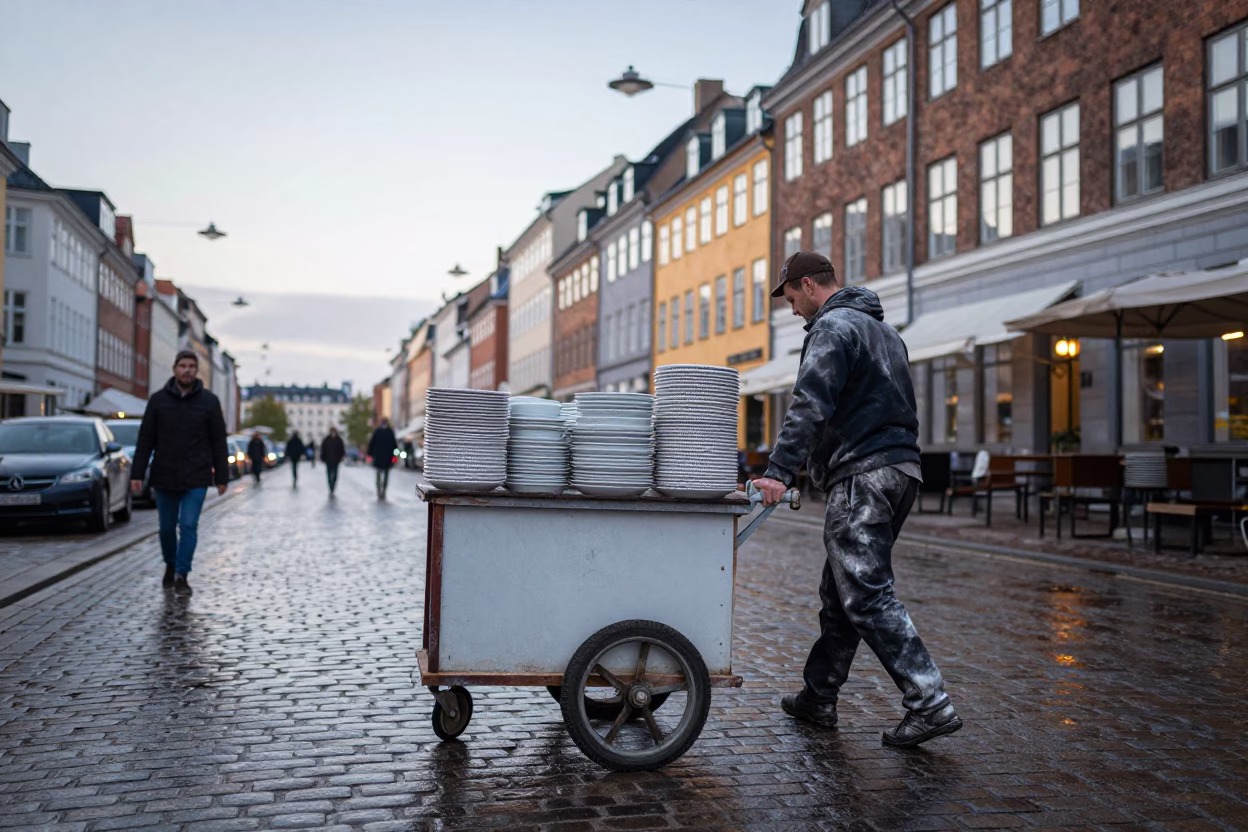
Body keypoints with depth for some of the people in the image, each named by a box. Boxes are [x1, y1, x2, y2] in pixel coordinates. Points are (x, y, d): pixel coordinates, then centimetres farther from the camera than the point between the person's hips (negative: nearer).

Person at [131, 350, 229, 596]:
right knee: (167, 527, 12)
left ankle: (181, 575, -2)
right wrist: (137, 474, -2)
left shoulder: (209, 401, 0)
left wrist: (222, 477, -1)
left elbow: (219, 443, 1)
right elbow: (145, 440, 3)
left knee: (188, 526, -7)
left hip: (196, 479, -2)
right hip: (164, 478, 2)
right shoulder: (158, 399, 2)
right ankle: (170, 566, 34)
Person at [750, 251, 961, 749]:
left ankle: (929, 704, -12)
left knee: (868, 596, -10)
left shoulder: (834, 326, -7)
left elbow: (810, 405, -21)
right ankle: (818, 698, 23)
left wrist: (779, 471, -27)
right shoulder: (882, 329, 25)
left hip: (863, 475, -10)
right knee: (840, 593, 15)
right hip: (901, 468, 10)